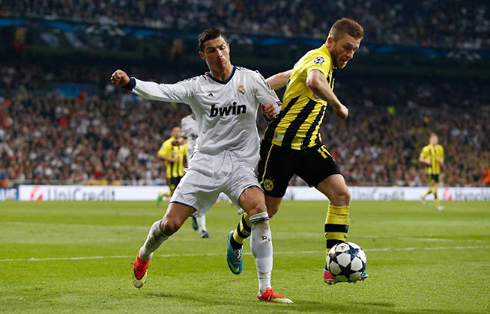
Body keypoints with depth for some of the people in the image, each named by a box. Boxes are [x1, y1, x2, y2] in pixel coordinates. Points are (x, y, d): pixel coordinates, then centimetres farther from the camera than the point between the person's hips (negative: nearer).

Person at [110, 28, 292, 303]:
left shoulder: (251, 79, 5)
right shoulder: (197, 86, 3)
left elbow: (275, 108, 15)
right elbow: (163, 91, -13)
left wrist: (272, 111, -10)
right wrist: (130, 82, -30)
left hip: (241, 163, 0)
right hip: (205, 163, 1)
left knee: (259, 209, -29)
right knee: (170, 224, -4)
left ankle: (265, 289, -24)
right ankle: (144, 256, 33)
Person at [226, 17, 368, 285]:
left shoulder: (316, 61, 14)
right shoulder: (320, 58, -17)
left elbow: (285, 76, 26)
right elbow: (314, 82, -42)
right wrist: (338, 106, -28)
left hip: (309, 146, 8)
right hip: (282, 144, -8)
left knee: (341, 194, -11)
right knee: (267, 208, 6)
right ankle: (236, 240, 37)